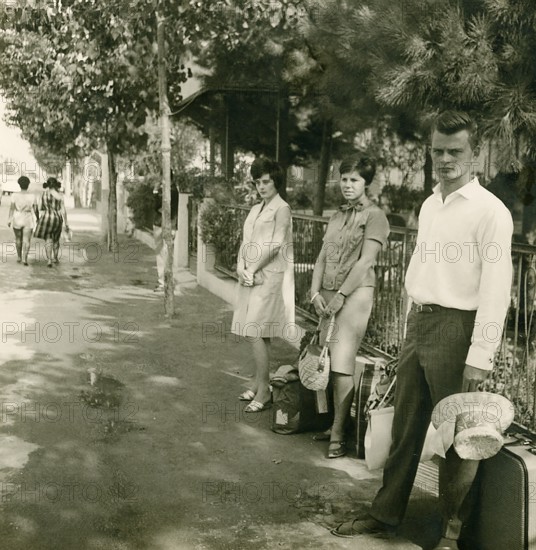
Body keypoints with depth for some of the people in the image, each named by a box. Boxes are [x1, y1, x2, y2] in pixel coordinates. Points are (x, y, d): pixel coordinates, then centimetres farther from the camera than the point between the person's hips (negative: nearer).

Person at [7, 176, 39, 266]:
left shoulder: (15, 195, -5)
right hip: (28, 221, -1)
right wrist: (38, 218, 14)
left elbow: (12, 208, -10)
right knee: (26, 240, -1)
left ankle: (19, 257, 27)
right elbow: (35, 209, -1)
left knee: (18, 239, 19)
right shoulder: (32, 196, -5)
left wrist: (9, 220, -10)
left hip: (17, 220, 1)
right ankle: (24, 258, -15)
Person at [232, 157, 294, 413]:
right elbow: (245, 242, 15)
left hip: (269, 277, -7)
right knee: (259, 335, 10)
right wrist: (242, 268, -2)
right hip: (250, 277, 7)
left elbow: (276, 245, -13)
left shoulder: (282, 208, -5)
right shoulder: (255, 209, 18)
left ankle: (264, 391, -6)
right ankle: (259, 384, 18)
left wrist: (252, 270, -11)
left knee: (254, 332, -12)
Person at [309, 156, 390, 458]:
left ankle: (339, 434, -5)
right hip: (329, 295, 7)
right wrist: (316, 292, 1)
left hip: (355, 293, -6)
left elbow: (366, 261, -12)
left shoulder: (375, 216, -4)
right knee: (330, 363, 5)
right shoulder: (337, 216, 18)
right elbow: (323, 257, 15)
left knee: (342, 364, -10)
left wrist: (340, 295, -13)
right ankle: (335, 424, 13)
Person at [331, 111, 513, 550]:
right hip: (417, 322, 7)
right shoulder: (429, 205, 13)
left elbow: (496, 289, -15)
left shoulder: (490, 211, -10)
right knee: (404, 426, 14)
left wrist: (480, 356, -19)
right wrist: (411, 324, 14)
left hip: (455, 327, -7)